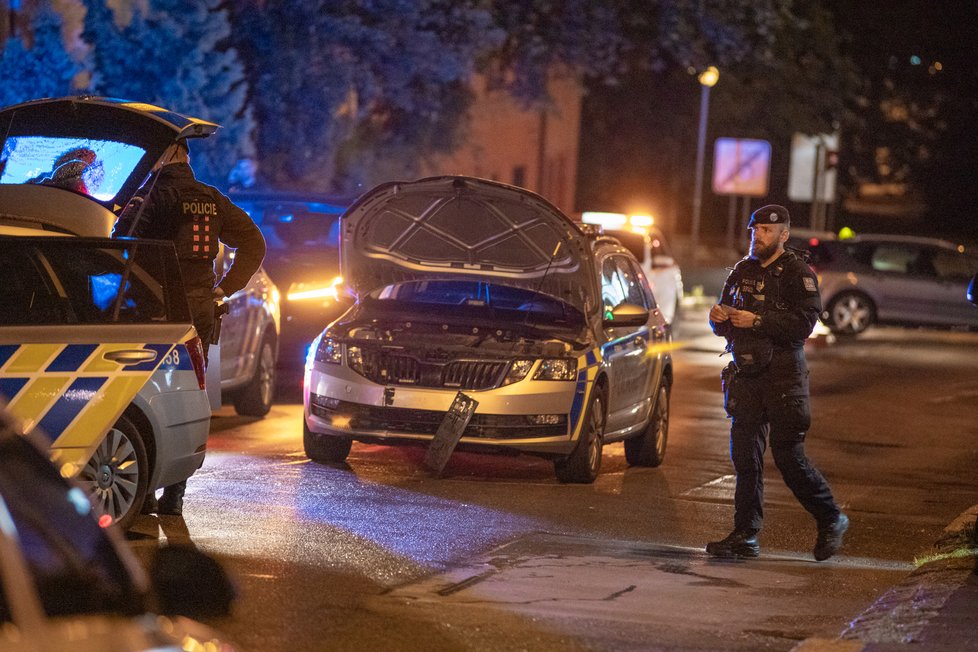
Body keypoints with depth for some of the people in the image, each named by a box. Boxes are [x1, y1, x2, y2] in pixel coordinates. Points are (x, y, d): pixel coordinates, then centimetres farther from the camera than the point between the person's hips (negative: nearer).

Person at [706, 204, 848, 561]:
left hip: (783, 375, -6)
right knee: (745, 457, 3)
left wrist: (757, 321, -23)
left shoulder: (798, 273, -5)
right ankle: (745, 535, 5)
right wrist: (719, 317, -4)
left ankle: (831, 519, 13)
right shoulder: (743, 270, 15)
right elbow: (725, 326, 20)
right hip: (746, 374, 6)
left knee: (788, 454, -5)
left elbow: (803, 323, -18)